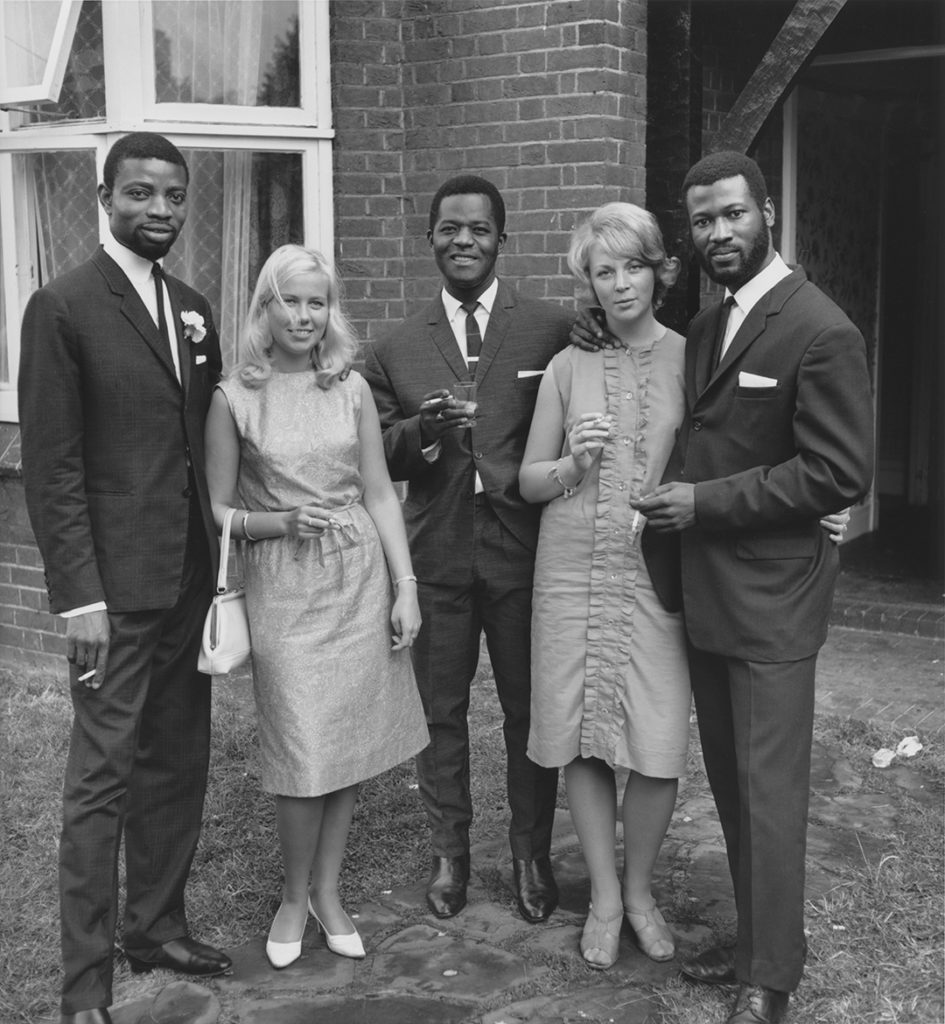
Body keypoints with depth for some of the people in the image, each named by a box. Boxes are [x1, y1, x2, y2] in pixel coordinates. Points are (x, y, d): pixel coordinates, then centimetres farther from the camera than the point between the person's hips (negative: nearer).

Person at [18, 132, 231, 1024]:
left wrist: (220, 546, 7)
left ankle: (156, 924, 30)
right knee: (102, 778, 0)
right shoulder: (63, 307, -8)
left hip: (191, 579, 7)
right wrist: (79, 596, -15)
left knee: (178, 765, 14)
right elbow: (50, 465, -11)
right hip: (115, 584, -7)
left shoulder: (193, 310, 12)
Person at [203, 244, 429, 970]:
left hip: (361, 577, 3)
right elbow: (219, 512, 2)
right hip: (284, 585, -2)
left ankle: (327, 891, 26)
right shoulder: (234, 399, -2)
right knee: (306, 754, -3)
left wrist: (405, 584, -1)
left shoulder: (352, 388, 4)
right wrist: (282, 521, -15)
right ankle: (296, 895, 21)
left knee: (351, 745, 8)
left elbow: (380, 493, 6)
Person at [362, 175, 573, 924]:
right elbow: (380, 457, 5)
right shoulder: (397, 349, 7)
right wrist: (422, 429, -14)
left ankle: (532, 854, 27)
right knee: (441, 710, 11)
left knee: (531, 709, 9)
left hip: (524, 547, -2)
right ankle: (449, 853, 28)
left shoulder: (551, 329, 0)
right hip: (437, 552, 2)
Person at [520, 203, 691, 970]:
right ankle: (604, 895, 25)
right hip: (573, 569, 1)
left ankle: (639, 891, 23)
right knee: (582, 739, 7)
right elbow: (527, 480, 8)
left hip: (659, 572, -1)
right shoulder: (568, 367, 4)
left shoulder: (691, 359, 1)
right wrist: (573, 465, -11)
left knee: (658, 748, -3)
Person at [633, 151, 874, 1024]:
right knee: (731, 784, 16)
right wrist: (675, 498, 5)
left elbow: (839, 474, -17)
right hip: (707, 596, 8)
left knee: (768, 793, 2)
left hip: (771, 602, -8)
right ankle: (752, 940, 32)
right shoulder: (706, 328, 13)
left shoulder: (820, 332, -13)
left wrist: (707, 501, -16)